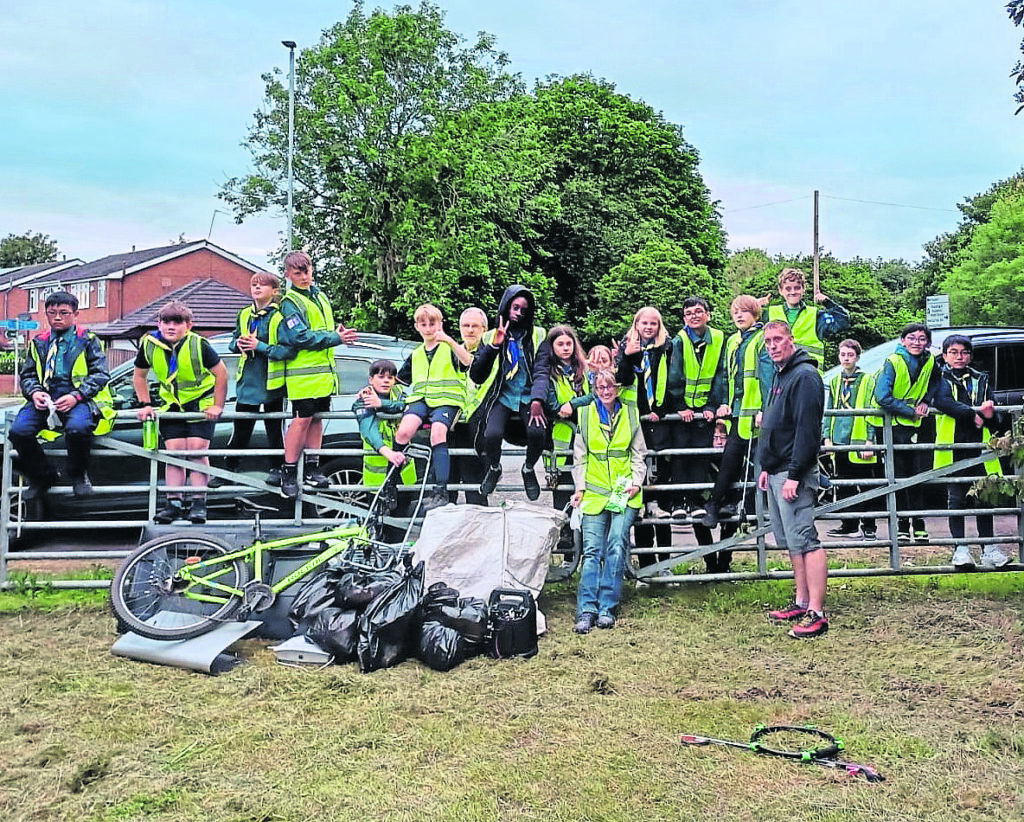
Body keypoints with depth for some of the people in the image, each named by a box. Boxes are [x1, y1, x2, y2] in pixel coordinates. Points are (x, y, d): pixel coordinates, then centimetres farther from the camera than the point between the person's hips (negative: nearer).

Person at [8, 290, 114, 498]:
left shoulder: (87, 340, 7)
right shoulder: (39, 343, 19)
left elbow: (100, 374, 0)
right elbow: (27, 375, 21)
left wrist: (76, 396, -14)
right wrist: (34, 392, -3)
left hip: (79, 399, -4)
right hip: (45, 399, 4)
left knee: (77, 428, -37)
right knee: (18, 431, -22)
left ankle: (78, 475, -6)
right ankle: (42, 477, 4)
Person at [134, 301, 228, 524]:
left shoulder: (198, 345, -22)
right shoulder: (149, 345, -11)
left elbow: (221, 373, -14)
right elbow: (139, 375, 6)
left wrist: (217, 406, -13)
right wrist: (146, 404, 0)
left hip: (201, 402, -3)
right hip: (171, 403, 3)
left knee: (197, 449, -11)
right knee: (174, 451, -2)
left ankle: (198, 503, -5)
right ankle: (174, 502, 3)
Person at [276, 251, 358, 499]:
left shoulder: (321, 297, 16)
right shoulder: (290, 302, -7)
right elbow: (300, 337, -17)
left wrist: (340, 333, 0)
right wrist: (335, 338, -15)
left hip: (324, 371, 7)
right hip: (302, 373, -7)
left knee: (317, 417, 11)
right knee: (302, 419, -8)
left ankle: (312, 469, 19)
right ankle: (289, 472, 0)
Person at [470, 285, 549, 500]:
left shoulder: (538, 336, 9)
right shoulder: (490, 337, 10)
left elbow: (541, 371, -5)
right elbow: (476, 376, 1)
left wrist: (536, 402, -23)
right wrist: (494, 346, -10)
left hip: (528, 397, 0)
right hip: (501, 397, 0)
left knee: (538, 432, -30)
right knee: (492, 434, -29)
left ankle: (528, 469, 5)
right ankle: (494, 469, 8)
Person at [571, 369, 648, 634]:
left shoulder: (630, 413, 8)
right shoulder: (586, 413, 8)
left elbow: (639, 453, 12)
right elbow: (580, 455, 11)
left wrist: (636, 482, -1)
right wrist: (580, 487, 2)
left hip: (624, 492, 0)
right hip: (594, 491, 0)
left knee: (616, 546, -10)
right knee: (592, 549, -7)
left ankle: (607, 609, -5)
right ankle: (586, 611, -8)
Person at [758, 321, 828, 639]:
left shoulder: (804, 375, -13)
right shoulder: (780, 375, 19)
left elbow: (807, 430, -20)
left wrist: (794, 474, -23)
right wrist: (768, 467, 20)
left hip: (794, 473, -10)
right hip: (777, 472, 10)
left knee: (804, 540, -10)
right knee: (791, 541, 14)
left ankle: (816, 614, -7)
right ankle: (802, 603, 22)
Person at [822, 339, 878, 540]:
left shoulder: (867, 380, -1)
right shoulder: (834, 382, 14)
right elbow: (828, 411, 17)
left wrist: (870, 440, -10)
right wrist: (827, 437, 9)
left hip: (859, 441, -5)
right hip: (839, 441, 5)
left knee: (865, 486, 1)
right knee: (843, 486, 10)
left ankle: (868, 527, 8)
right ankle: (848, 525, 19)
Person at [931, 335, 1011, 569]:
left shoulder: (981, 380, 18)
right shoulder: (941, 380, 7)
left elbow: (990, 406, 9)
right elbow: (943, 402, -14)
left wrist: (988, 415, -15)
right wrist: (973, 413, -22)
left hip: (979, 448, 3)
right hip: (952, 449, -3)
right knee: (956, 499, -1)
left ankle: (989, 548, 9)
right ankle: (960, 548, 3)